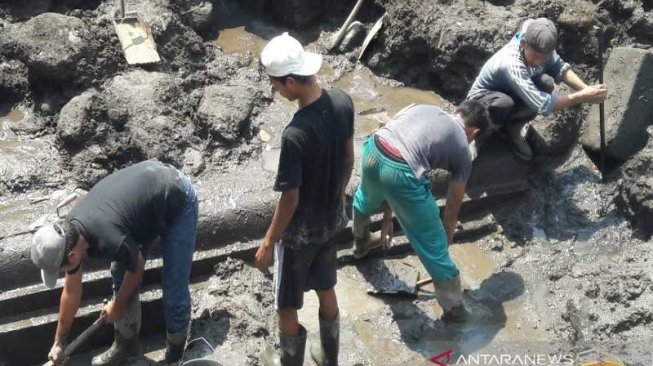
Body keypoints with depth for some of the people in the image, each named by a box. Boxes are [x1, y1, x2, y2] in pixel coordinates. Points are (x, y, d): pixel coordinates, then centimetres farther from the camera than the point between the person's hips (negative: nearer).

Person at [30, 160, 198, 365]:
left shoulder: (110, 241, -36)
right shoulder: (69, 233, -10)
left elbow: (137, 268, -12)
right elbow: (71, 291, 5)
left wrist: (116, 306, 5)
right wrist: (59, 342, 15)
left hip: (177, 200, -7)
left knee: (174, 289, -4)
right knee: (120, 275, 10)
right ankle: (127, 343, 28)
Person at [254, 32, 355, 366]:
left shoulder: (296, 134, -34)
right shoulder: (343, 102, -13)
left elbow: (290, 200, -25)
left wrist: (268, 242, -10)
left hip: (300, 232, -7)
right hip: (332, 221, 8)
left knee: (287, 308, 17)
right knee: (326, 290, 28)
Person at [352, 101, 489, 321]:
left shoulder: (424, 108, 29)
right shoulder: (462, 151, 17)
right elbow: (451, 211, 23)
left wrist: (387, 212, 35)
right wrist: (445, 244, 40)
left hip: (373, 151, 6)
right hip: (401, 174, -5)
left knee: (366, 198, 42)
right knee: (434, 245, 15)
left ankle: (361, 243, 70)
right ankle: (454, 307, 34)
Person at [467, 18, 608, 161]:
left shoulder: (537, 47, -22)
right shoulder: (512, 64, -41)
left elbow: (559, 67, -11)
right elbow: (542, 105, -45)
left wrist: (585, 89, -26)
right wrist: (582, 97, -41)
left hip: (509, 92, 7)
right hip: (482, 98, -7)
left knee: (546, 84, -21)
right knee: (505, 104, -40)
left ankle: (515, 127, 5)